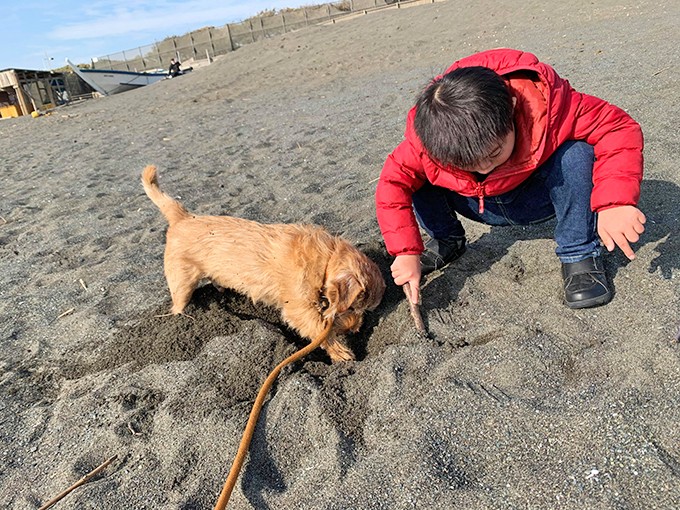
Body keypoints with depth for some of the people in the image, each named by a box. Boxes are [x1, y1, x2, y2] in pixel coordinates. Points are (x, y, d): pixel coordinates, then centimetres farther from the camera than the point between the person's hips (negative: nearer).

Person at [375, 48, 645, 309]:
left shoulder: (547, 105, -36)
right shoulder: (427, 139, -29)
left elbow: (619, 128, -30)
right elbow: (392, 182, -21)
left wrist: (613, 203, -45)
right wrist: (406, 252, -28)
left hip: (540, 198, -1)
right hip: (482, 207, 2)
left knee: (576, 154, -34)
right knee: (414, 174, -20)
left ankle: (579, 255, -15)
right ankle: (447, 242, 6)